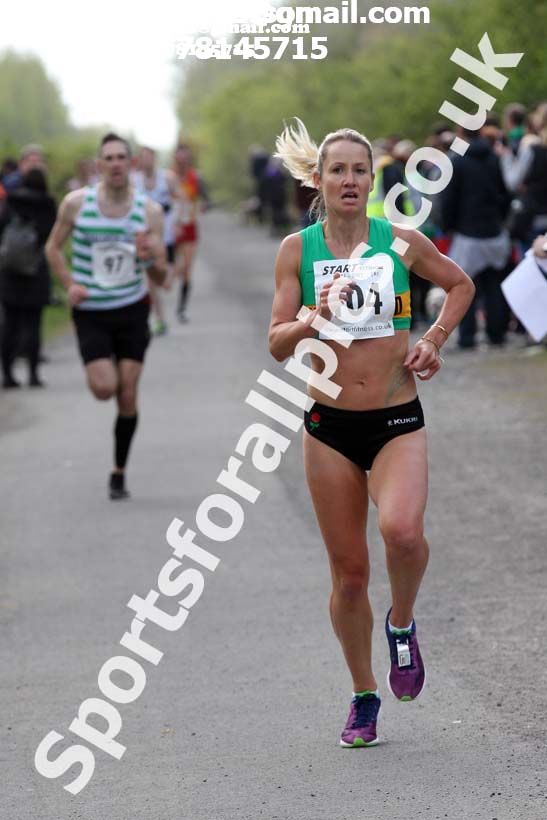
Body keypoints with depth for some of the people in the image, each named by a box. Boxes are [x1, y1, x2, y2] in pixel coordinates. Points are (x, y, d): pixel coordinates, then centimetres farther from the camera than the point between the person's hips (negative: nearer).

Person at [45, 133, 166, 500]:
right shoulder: (76, 203, -8)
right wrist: (70, 283, -7)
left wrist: (149, 258, -25)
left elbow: (161, 277, -3)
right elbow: (53, 247, 7)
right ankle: (103, 368, 24)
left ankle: (119, 474, 14)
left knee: (127, 396, -2)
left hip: (132, 310, 1)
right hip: (91, 312, -1)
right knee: (104, 389, -15)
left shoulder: (150, 211, -6)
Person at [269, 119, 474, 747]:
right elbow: (277, 343, -1)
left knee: (402, 531, -28)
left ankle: (402, 623, 4)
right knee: (349, 571, 5)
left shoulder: (403, 242, 0)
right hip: (329, 425, 1)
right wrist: (313, 321, -21)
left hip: (398, 422, -1)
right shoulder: (298, 249, 0)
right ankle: (364, 697, 23)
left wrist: (433, 339, 4)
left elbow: (461, 284, 18)